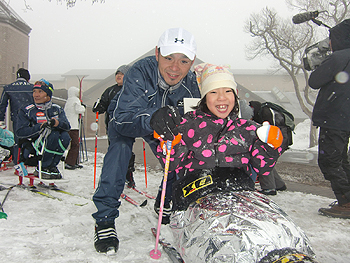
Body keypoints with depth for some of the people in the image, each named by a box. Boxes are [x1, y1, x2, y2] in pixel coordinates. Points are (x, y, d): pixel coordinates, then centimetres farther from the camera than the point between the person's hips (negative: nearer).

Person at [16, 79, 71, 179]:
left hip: (53, 149, 3)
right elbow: (20, 132, -10)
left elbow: (67, 126, -5)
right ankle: (43, 168, -18)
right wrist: (40, 127, -25)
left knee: (65, 136, -26)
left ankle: (51, 166, -14)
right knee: (53, 134, -29)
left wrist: (56, 122, -28)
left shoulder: (57, 109, 11)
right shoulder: (25, 111, 3)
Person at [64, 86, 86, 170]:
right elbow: (78, 110, -16)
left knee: (75, 144, 14)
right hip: (73, 126, -9)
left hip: (67, 125, 9)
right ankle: (69, 163, -11)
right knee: (75, 145, -8)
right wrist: (83, 107, 5)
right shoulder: (75, 100, -5)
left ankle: (74, 162, 19)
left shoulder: (68, 101, 19)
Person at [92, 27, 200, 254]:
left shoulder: (191, 84, -26)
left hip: (162, 125, 4)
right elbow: (122, 118, -50)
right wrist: (152, 119, -69)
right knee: (121, 144, -33)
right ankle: (105, 218, -24)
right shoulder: (140, 72, -38)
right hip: (127, 117, -4)